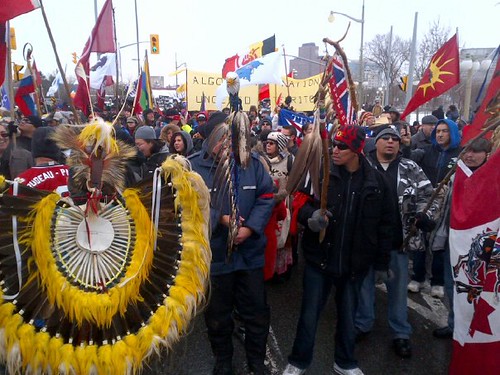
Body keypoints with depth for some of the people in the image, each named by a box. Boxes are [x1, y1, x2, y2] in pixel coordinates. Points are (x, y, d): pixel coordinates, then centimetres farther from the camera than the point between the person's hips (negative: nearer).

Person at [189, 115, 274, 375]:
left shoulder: (252, 162, -4)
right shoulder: (192, 167, -11)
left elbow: (266, 198, -4)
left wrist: (250, 228, -17)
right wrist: (219, 219, -21)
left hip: (250, 253, 2)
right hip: (212, 256, -1)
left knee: (257, 312, 18)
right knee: (217, 315, 20)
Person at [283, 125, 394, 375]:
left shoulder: (375, 181, -4)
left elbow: (385, 224, 3)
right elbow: (300, 202, -4)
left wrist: (381, 263, 5)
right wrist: (310, 216, -28)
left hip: (354, 263, 2)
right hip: (319, 258, -1)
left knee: (348, 316, 20)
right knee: (309, 314, 11)